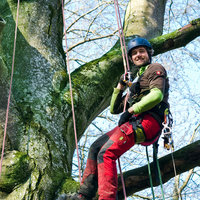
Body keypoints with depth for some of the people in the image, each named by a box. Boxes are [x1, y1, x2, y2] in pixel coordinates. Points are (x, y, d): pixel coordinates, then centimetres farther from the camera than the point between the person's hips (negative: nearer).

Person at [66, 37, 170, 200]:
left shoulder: (155, 69, 9)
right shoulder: (136, 80, 34)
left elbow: (157, 95, -13)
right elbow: (114, 109, 30)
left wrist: (132, 109, -11)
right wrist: (120, 87, 17)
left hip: (147, 120, -9)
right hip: (134, 122, 9)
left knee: (106, 153, -24)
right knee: (96, 147, 5)